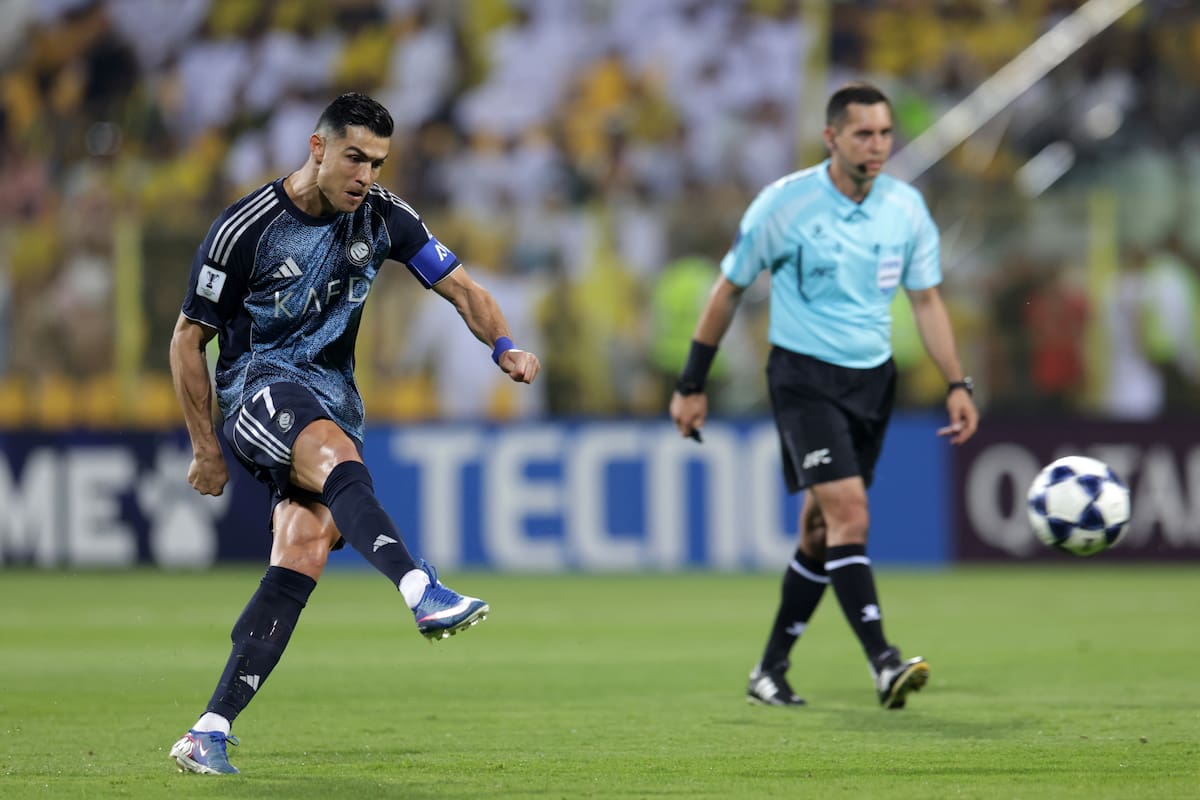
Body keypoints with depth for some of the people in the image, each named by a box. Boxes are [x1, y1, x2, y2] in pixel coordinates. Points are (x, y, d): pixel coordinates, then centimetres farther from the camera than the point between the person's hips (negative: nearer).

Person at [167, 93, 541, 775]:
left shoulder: (383, 216, 0)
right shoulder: (246, 228, -12)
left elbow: (460, 287, 4)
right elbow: (189, 340, -3)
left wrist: (504, 346, -17)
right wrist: (206, 448, -1)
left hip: (333, 396, 5)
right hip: (257, 382, -4)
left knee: (303, 556, -15)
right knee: (338, 458, -37)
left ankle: (212, 730, -16)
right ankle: (424, 594, -58)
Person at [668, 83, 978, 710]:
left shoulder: (906, 207, 1)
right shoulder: (785, 203, -10)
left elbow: (927, 301, 9)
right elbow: (729, 288, -1)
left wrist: (957, 384, -2)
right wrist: (691, 386, 2)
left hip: (872, 376, 5)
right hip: (804, 375, -5)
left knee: (821, 531, 9)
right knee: (848, 513, -21)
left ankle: (771, 671, 21)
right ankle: (884, 664, -28)